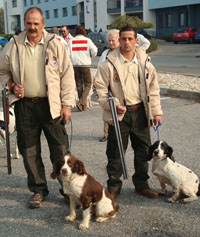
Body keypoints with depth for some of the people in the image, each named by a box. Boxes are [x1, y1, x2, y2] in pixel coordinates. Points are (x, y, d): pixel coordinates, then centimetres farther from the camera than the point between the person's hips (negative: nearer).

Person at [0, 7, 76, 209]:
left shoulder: (55, 45, -1)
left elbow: (67, 75, 0)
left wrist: (67, 104, -5)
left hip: (51, 105, -2)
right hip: (25, 106, 2)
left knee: (60, 150, 2)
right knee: (30, 152, 9)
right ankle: (38, 190, 24)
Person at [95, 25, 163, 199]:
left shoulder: (145, 63, 4)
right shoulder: (110, 64, -6)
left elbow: (153, 88, 10)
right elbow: (100, 88, -3)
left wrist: (157, 112, 7)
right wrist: (112, 105, -16)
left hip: (140, 112, 3)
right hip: (119, 113, -3)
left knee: (143, 151, 13)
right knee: (115, 153, 4)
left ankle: (141, 184, 29)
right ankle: (114, 187, 19)